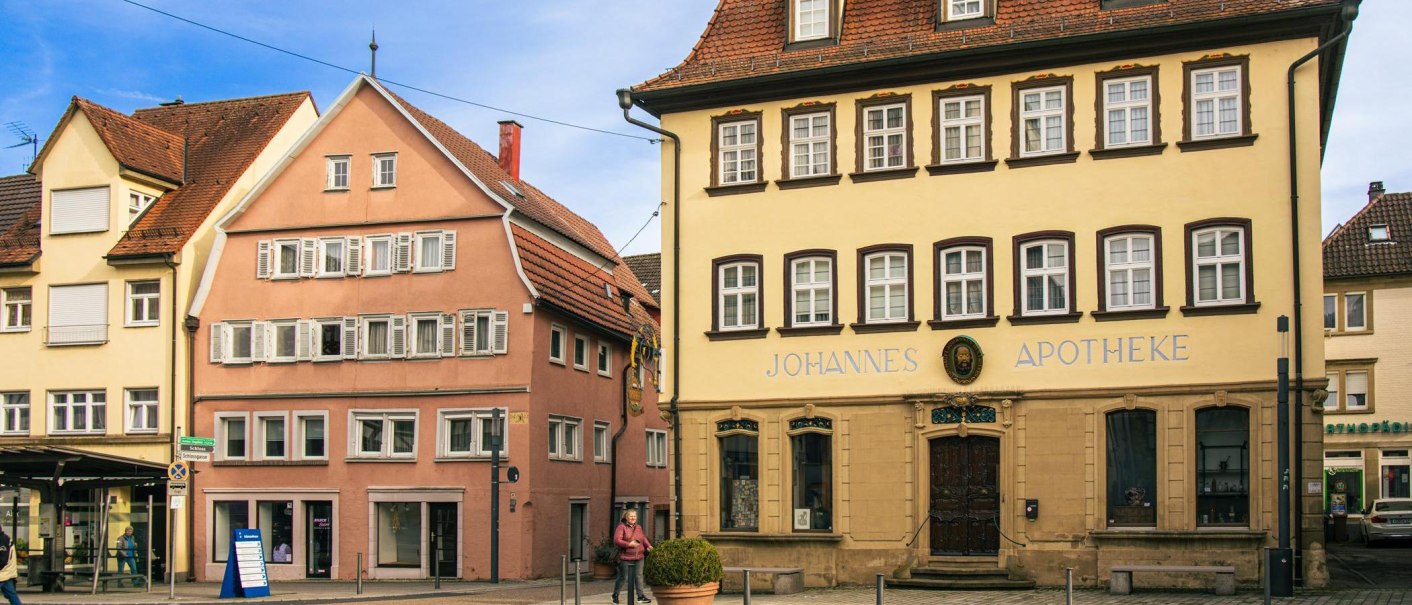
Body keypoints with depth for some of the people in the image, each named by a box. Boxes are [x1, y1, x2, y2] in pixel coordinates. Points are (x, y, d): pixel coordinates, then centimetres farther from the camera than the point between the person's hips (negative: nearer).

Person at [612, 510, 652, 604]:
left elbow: (643, 538, 20)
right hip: (625, 558, -5)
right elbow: (616, 540, -14)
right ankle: (615, 595, 22)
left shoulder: (638, 527, 13)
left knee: (638, 577, 1)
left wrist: (648, 545, 0)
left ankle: (641, 596, 5)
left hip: (638, 558, 5)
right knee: (623, 577, 5)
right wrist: (629, 544, -23)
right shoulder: (621, 527, -6)